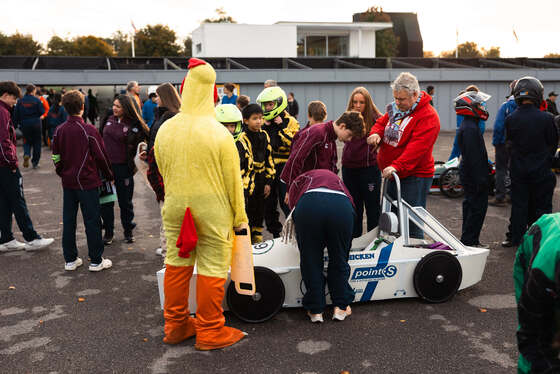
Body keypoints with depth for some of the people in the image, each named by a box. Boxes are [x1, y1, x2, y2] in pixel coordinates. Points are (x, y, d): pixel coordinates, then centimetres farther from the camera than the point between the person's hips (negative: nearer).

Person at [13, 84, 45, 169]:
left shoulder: (20, 101, -1)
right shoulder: (36, 100, -9)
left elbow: (16, 113, 0)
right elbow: (42, 112, -10)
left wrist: (16, 124, 8)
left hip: (25, 124, 2)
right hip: (36, 124, -2)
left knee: (27, 141, 16)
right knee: (36, 143, 10)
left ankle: (26, 154, -14)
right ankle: (35, 162, 13)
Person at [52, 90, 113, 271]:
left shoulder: (59, 130, 1)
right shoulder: (89, 130, -13)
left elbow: (56, 157, 8)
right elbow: (101, 156, -8)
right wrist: (109, 176, 5)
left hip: (68, 183, 5)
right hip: (87, 182, -5)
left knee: (68, 221, 11)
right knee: (92, 222, 2)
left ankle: (70, 260, 18)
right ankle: (96, 261, 8)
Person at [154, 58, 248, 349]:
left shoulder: (165, 130, -2)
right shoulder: (219, 134, -16)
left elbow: (162, 173, 11)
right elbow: (232, 180, -9)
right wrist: (239, 216, 1)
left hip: (175, 209, 5)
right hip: (213, 212, -5)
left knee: (177, 264, 16)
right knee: (212, 270, 6)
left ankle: (175, 326, 29)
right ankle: (209, 332, 16)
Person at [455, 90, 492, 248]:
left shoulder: (468, 125, 14)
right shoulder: (470, 128, -20)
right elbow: (474, 156, -23)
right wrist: (480, 179, -22)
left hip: (468, 174, 11)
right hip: (474, 176, -11)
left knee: (471, 205, 16)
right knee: (477, 206, -5)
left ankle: (468, 240, 24)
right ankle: (469, 241, 1)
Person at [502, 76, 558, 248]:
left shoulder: (510, 119, -8)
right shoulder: (546, 118, -13)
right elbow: (553, 143, -1)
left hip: (518, 170, 2)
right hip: (541, 170, -2)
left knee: (518, 205, 11)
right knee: (541, 205, 9)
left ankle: (515, 238, 17)